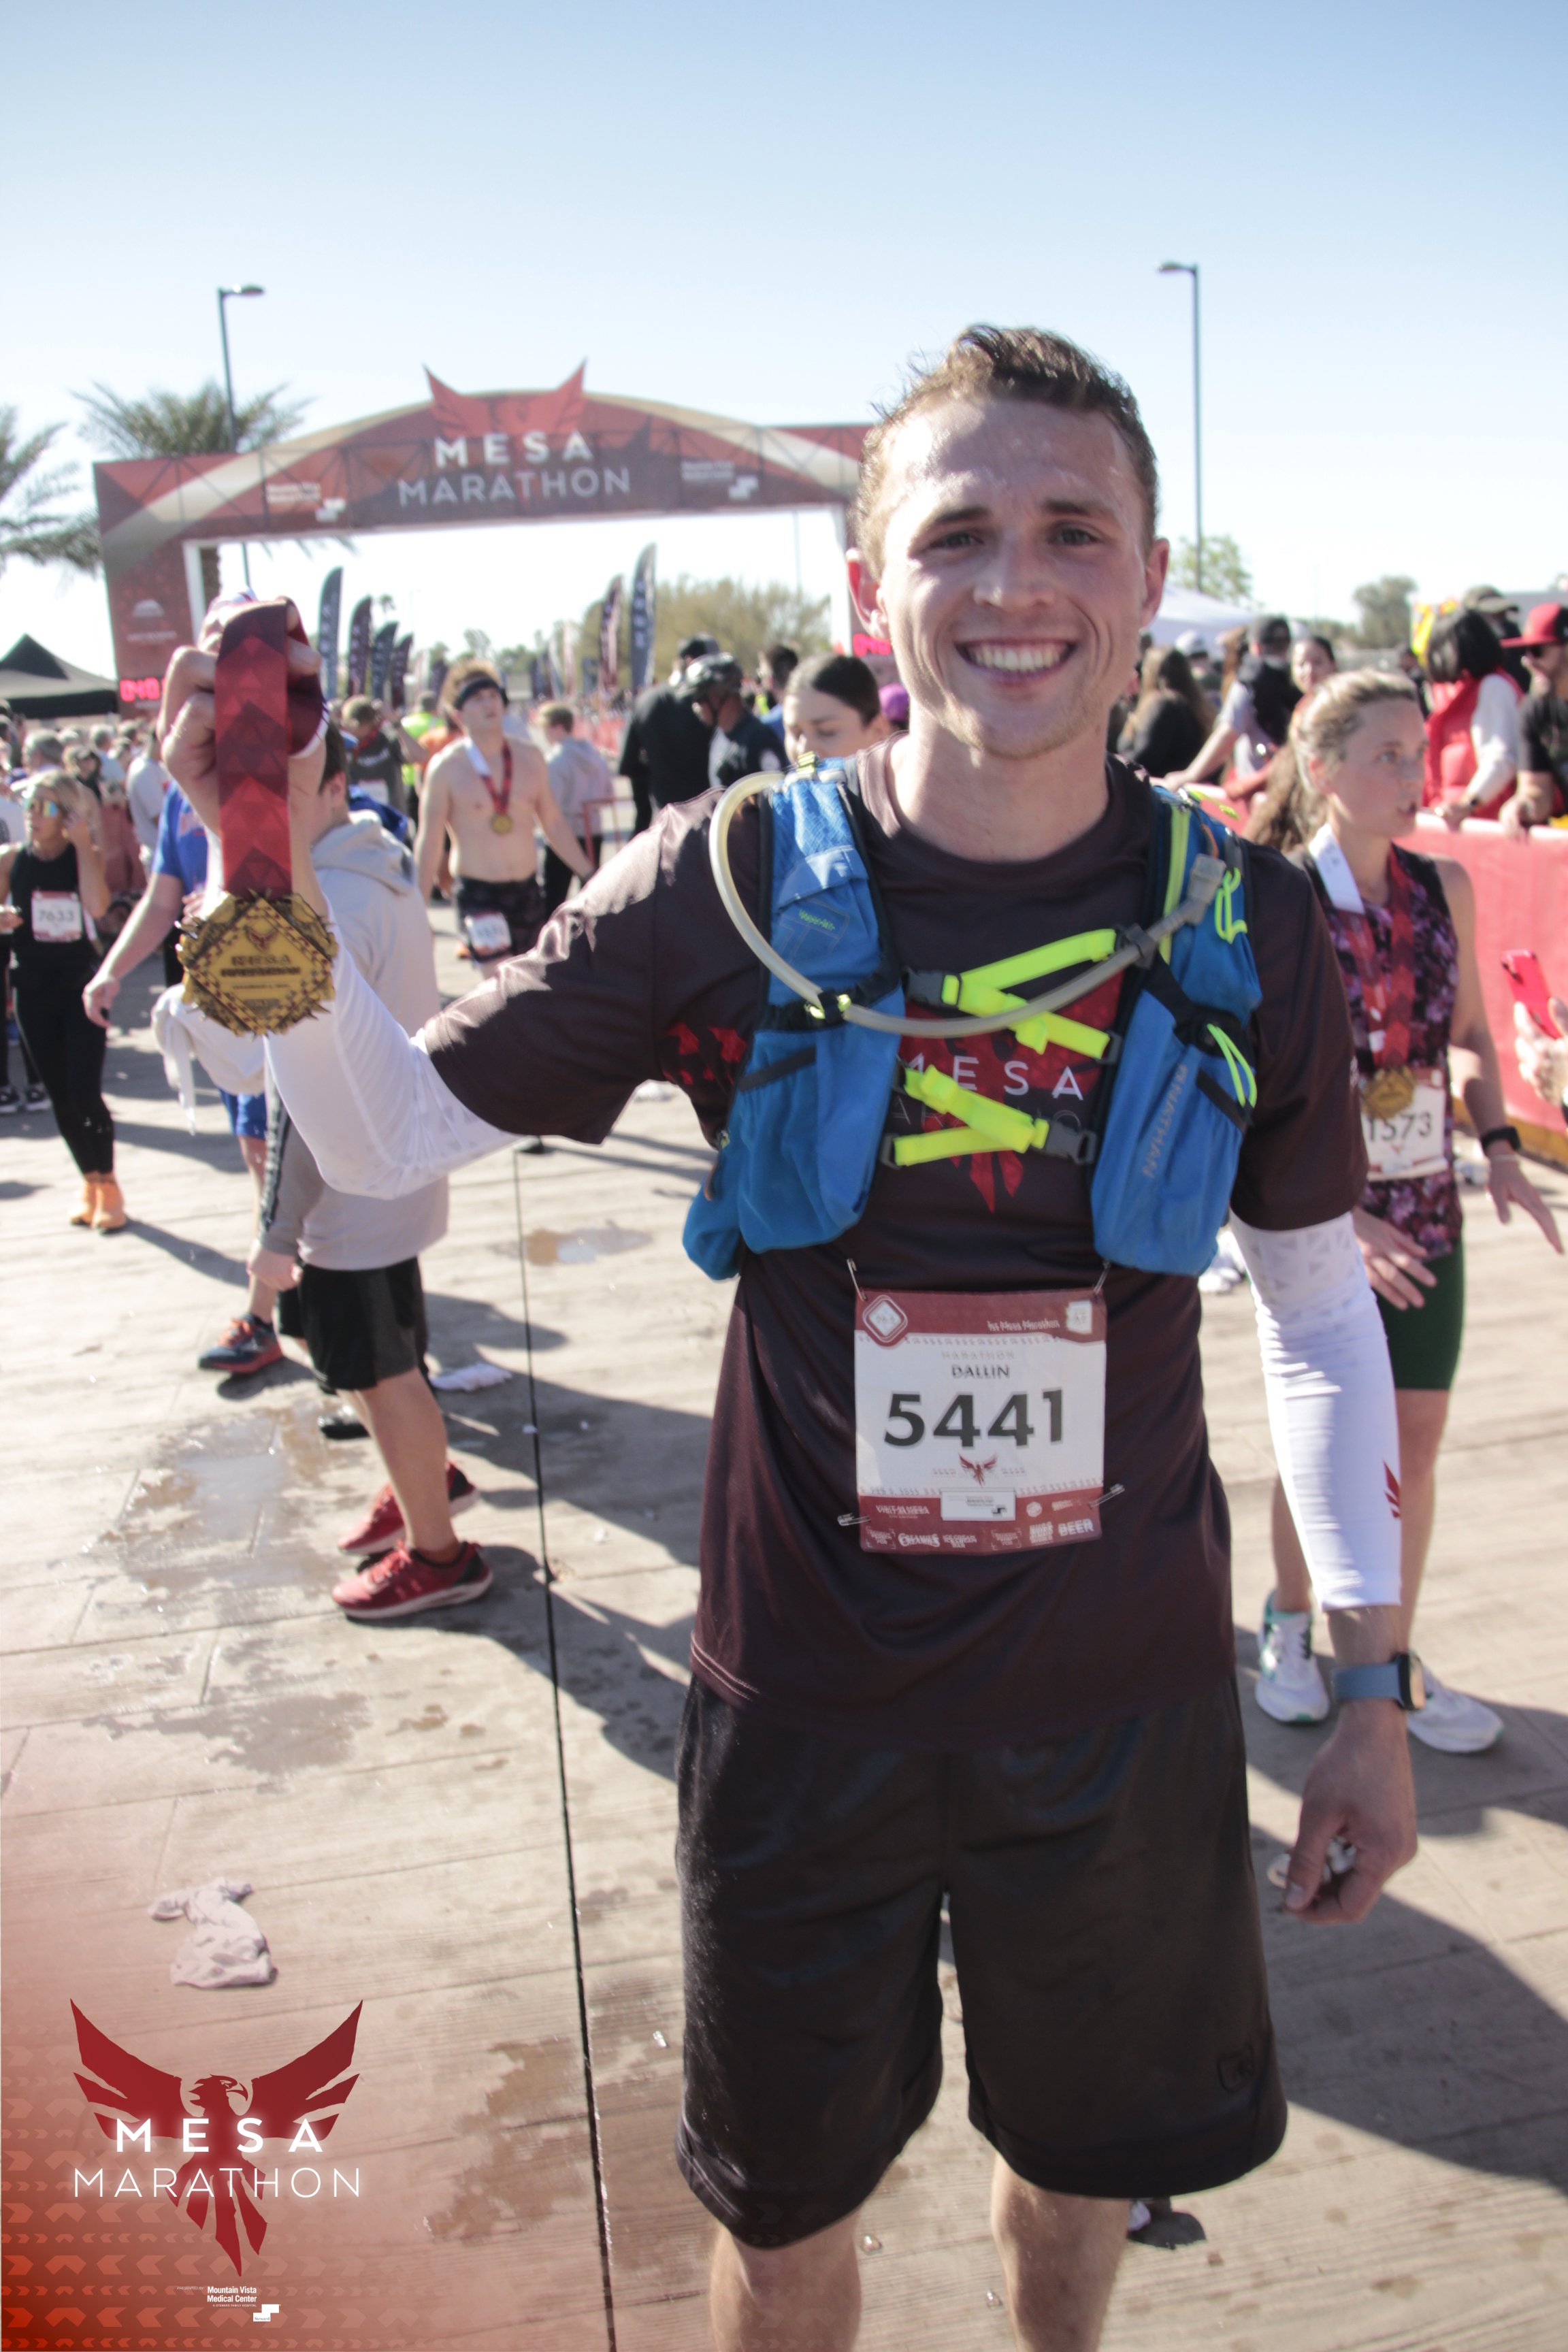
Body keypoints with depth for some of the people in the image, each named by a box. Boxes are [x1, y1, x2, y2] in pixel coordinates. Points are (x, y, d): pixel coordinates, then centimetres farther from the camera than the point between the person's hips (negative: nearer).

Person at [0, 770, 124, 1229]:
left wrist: (81, 843, -19)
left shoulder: (88, 856, -4)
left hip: (81, 984, -2)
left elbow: (97, 905, -24)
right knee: (60, 1099, 7)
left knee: (85, 1093, -10)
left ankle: (109, 1189, 6)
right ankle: (91, 1183, 23)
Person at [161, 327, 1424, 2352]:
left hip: (1126, 1694, 2)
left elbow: (1320, 1310, 1)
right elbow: (392, 1136, -5)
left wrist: (1372, 1690, 3)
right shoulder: (727, 885, -13)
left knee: (1085, 2150, 26)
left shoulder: (1246, 925, -9)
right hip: (806, 1690, -1)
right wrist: (273, 883, -23)